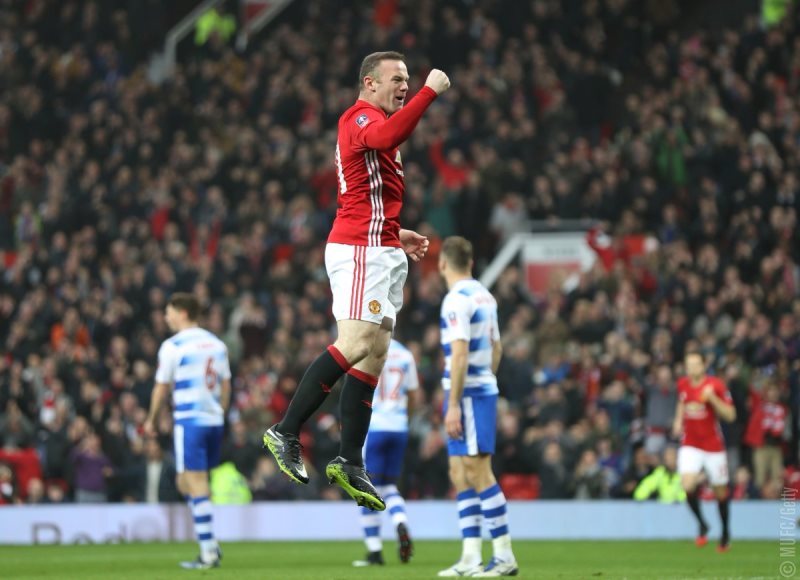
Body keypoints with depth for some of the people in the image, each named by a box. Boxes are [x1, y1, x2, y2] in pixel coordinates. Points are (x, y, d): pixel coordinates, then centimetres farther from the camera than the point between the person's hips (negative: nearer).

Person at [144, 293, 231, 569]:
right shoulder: (217, 344, 11)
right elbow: (226, 385, 14)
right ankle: (211, 544, 9)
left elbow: (161, 387, -2)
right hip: (214, 421, 7)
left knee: (196, 486, -6)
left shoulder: (173, 346, -7)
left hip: (189, 421, -7)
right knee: (186, 483, 17)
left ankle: (208, 552, -9)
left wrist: (151, 420, 11)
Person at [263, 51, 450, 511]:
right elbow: (386, 136, -33)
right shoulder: (361, 116, -6)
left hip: (381, 250, 10)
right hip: (362, 248, -10)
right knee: (356, 343, -20)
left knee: (376, 354, 5)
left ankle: (350, 463, 3)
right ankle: (286, 433, -17)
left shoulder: (371, 122, 26)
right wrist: (429, 92, -30)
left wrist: (397, 236, 27)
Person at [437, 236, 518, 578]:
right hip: (484, 388, 9)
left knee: (478, 473, -8)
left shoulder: (457, 299, -13)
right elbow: (496, 348, 19)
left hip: (468, 394, -9)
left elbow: (459, 355, -19)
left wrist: (453, 405, -19)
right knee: (460, 475, 11)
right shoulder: (484, 296, 14)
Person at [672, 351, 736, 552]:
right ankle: (702, 525, 3)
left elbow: (730, 415, -13)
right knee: (687, 485, -20)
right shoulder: (682, 384, 1)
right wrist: (678, 420, 7)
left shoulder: (715, 385, -12)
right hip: (690, 444, 2)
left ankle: (725, 532, 30)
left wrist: (712, 398, -26)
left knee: (720, 491, 8)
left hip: (713, 446, -2)